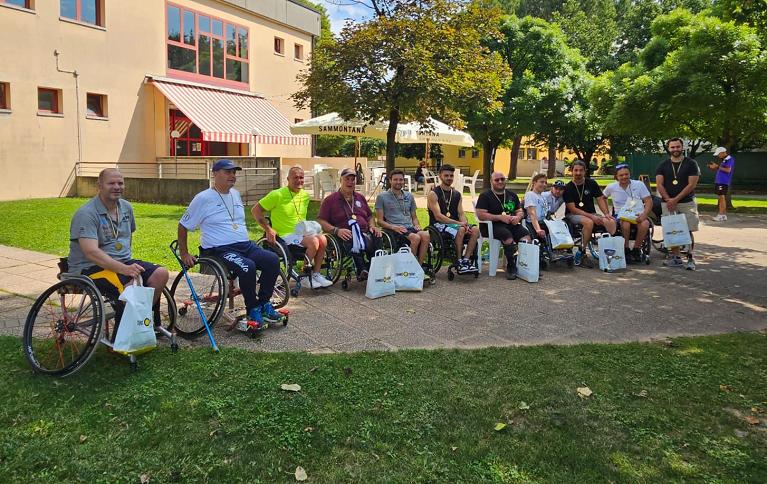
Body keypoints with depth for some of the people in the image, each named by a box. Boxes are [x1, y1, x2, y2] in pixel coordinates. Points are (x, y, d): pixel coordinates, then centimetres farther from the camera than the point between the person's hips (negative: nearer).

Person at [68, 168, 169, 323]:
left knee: (161, 274, -14)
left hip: (123, 262, 7)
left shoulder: (126, 207, 10)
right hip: (91, 267, -7)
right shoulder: (86, 213, -15)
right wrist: (124, 269, -34)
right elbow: (91, 252, -26)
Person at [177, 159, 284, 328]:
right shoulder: (203, 198, -3)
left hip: (246, 245, 7)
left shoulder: (235, 194, 17)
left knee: (273, 259, -18)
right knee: (247, 266, -34)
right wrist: (184, 254, 1)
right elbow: (183, 226, 3)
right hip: (220, 249, -6)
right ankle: (252, 310, -16)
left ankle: (264, 304, -7)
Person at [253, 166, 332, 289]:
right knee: (314, 241, -28)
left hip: (302, 233, 7)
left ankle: (316, 274, -7)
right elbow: (256, 210, -8)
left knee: (322, 239, -21)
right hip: (285, 235, -6)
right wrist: (268, 229, -15)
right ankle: (305, 277, -11)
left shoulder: (305, 195, 11)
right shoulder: (277, 195, -10)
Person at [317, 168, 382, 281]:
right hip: (345, 236, -4)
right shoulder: (330, 200, 12)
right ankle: (361, 270, -46)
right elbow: (320, 221, 3)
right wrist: (336, 230, -13)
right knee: (353, 241, -41)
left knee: (377, 238, -32)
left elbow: (370, 216, 35)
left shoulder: (360, 198, 29)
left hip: (365, 233, 4)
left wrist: (372, 226, 11)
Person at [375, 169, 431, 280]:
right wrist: (394, 227, -15)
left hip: (410, 227, 5)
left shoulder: (409, 196, 22)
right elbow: (380, 221, 2)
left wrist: (417, 225, 5)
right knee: (416, 237, -34)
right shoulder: (382, 197, 7)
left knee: (425, 235, -30)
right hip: (393, 230, -5)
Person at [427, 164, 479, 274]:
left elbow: (461, 213, 10)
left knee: (475, 230, -20)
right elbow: (438, 216, -15)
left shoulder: (457, 194, 16)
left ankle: (466, 259, -21)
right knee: (460, 230, -33)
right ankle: (459, 262, -22)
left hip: (454, 224, 6)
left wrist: (465, 223, -14)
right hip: (438, 225, -6)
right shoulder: (433, 194, -5)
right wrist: (458, 223, -21)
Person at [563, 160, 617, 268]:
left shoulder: (591, 183, 8)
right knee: (589, 222, -37)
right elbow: (573, 209, -11)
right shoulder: (568, 188, -5)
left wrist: (606, 214, -12)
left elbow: (600, 199, 7)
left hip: (592, 214, 4)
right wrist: (591, 216, -20)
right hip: (574, 215, -4)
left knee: (611, 222, -23)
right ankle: (581, 253, -29)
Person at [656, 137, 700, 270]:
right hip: (668, 203, 2)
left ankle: (690, 258, 1)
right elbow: (659, 184, 2)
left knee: (688, 232, -5)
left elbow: (692, 184, -6)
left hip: (687, 203, -2)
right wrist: (668, 199, -12)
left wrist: (675, 199, -12)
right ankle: (676, 258, 7)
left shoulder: (691, 164, 2)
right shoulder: (663, 165, 10)